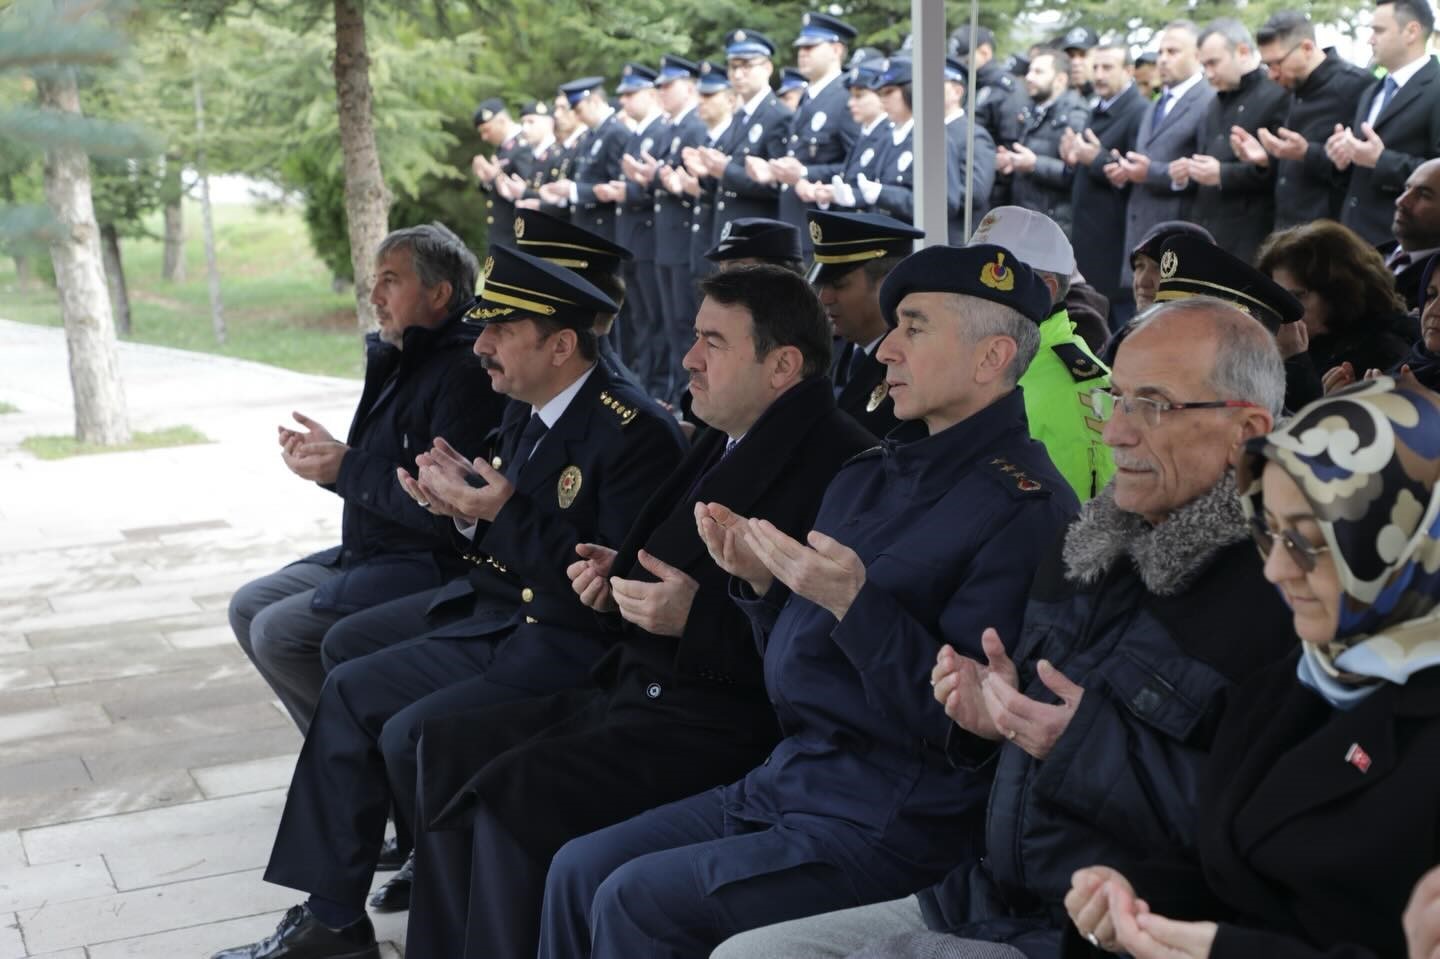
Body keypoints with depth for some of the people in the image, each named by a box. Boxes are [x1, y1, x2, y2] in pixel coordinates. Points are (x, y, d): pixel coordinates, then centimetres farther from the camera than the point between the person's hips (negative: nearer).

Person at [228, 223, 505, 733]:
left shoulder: (464, 372, -20)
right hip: (367, 555, 11)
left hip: (431, 570, -11)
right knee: (249, 607, 12)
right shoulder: (400, 361, 11)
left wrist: (347, 470, -18)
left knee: (278, 633, -18)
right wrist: (327, 456, -3)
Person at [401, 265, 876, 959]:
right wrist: (617, 583, 6)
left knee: (512, 794, -23)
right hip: (641, 688, 10)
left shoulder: (838, 464, -15)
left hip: (727, 721, -10)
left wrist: (697, 616, -25)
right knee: (451, 746, 3)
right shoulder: (722, 444, 16)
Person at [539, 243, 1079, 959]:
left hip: (892, 824, -8)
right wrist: (759, 582, 0)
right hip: (784, 782, 9)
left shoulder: (1025, 507, -13)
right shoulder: (866, 478, 13)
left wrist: (853, 603, -27)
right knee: (579, 870, 2)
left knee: (637, 900, -16)